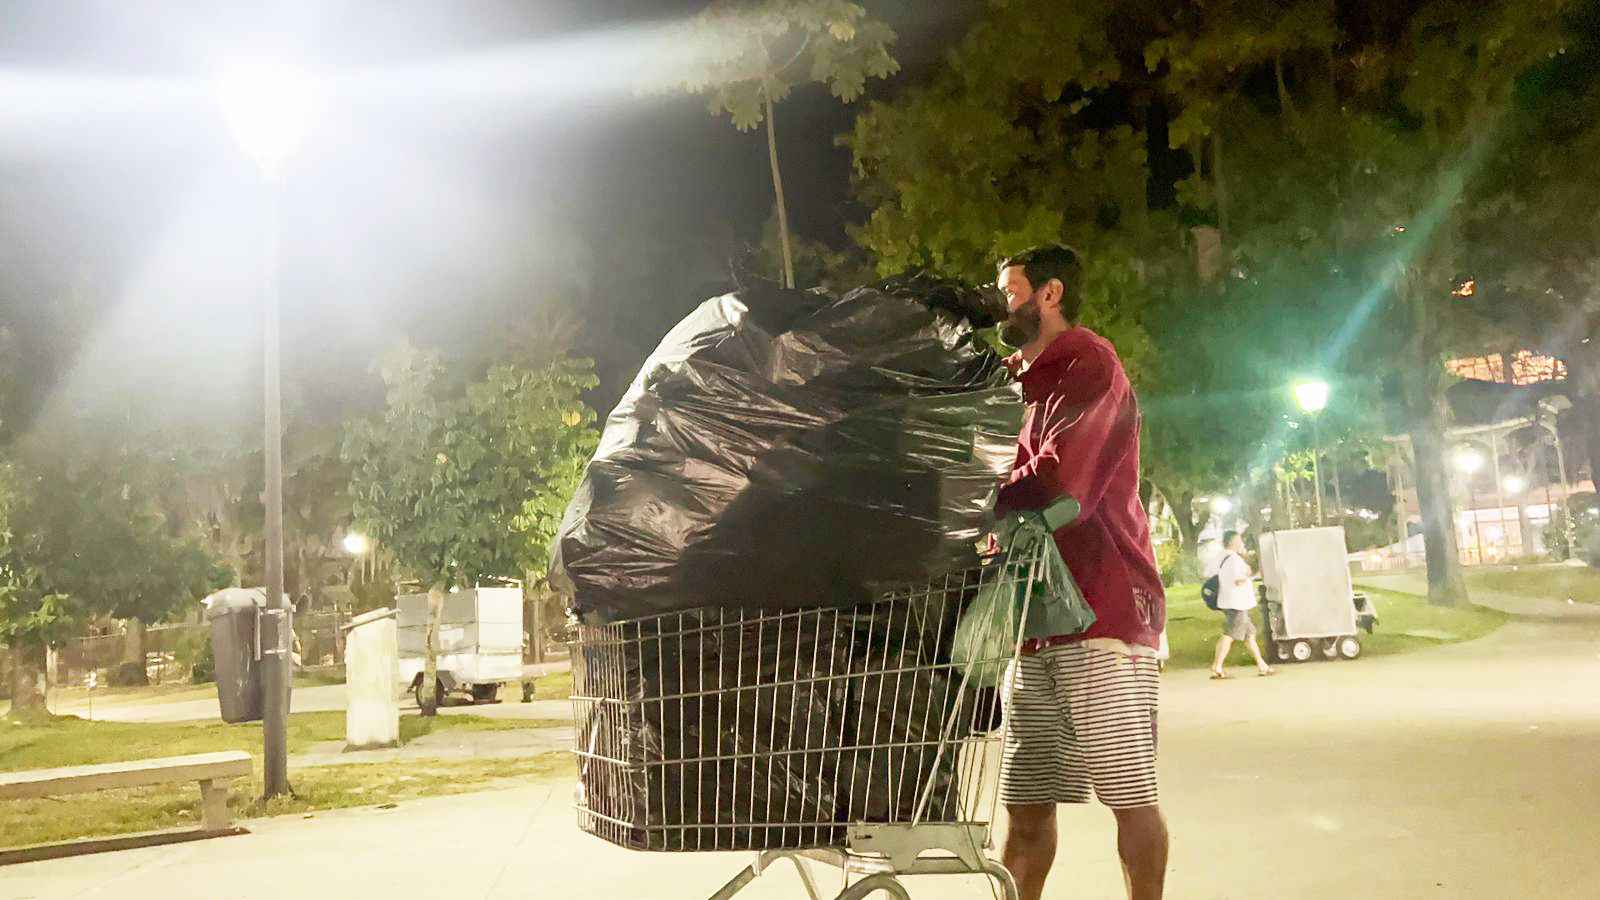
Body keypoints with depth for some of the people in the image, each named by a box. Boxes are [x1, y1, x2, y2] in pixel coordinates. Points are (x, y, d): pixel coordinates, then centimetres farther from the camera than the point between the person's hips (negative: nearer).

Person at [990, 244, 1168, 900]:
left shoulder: (1087, 362, -4)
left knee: (1128, 794, -3)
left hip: (1103, 612, -8)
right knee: (1025, 798, 7)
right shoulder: (1033, 385, 25)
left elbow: (1057, 484, -17)